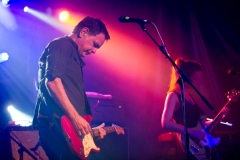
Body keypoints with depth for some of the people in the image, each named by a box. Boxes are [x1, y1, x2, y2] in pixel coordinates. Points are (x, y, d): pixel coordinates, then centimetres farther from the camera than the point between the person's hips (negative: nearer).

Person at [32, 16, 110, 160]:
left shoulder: (75, 57, 27)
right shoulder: (61, 45, -2)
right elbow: (52, 81, -19)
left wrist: (88, 128, 22)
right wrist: (75, 118, -22)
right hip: (56, 125, -10)